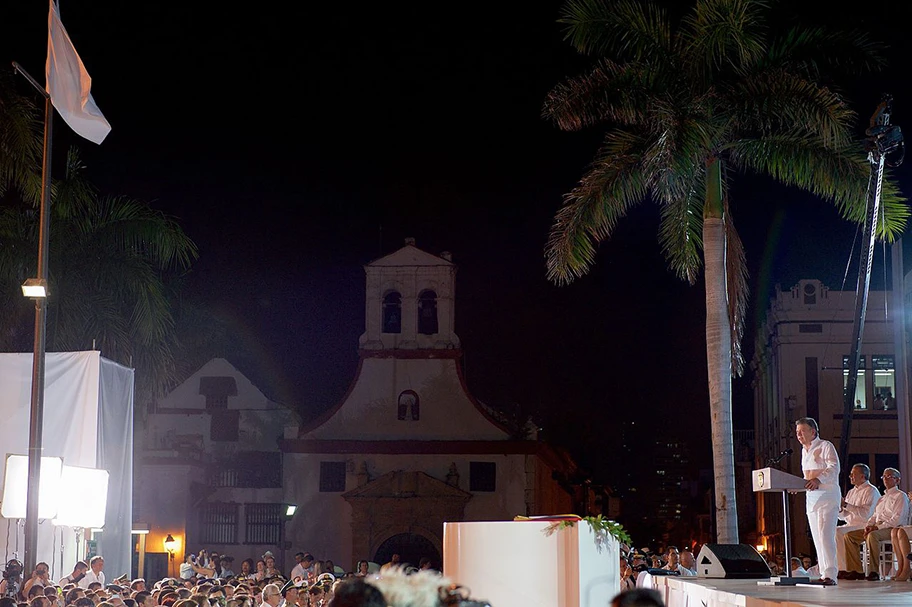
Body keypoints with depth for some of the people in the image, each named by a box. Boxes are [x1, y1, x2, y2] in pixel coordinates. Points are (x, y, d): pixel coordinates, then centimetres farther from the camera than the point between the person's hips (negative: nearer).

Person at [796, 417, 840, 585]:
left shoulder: (825, 446, -4)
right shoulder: (804, 450, 19)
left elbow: (834, 468, -17)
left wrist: (818, 479, -31)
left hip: (827, 494, -8)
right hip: (811, 497, 8)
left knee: (825, 535, -17)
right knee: (817, 537, 4)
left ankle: (830, 574, -22)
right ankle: (824, 573, 5)